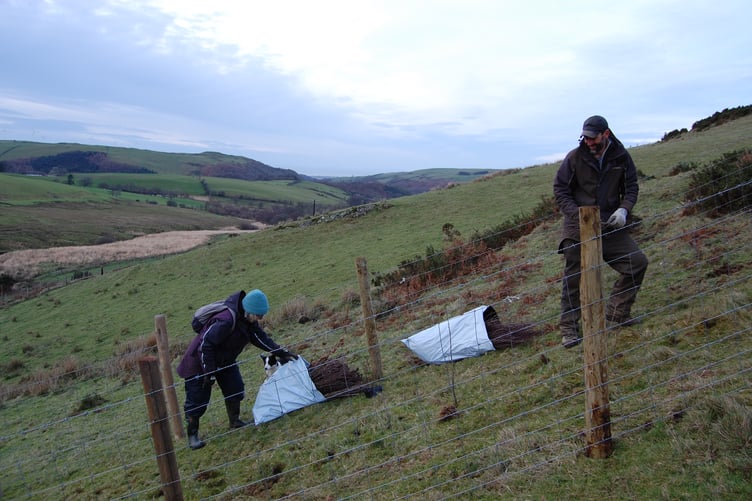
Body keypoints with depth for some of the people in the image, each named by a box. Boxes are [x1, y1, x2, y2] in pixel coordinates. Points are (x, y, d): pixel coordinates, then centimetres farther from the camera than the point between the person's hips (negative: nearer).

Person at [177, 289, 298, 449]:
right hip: (200, 361, -8)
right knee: (197, 400, -1)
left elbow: (262, 338, 0)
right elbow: (206, 344, -31)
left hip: (225, 361, 8)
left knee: (235, 389, 7)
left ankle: (235, 421, 27)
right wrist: (209, 372, -24)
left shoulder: (249, 320, -10)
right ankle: (192, 435, 14)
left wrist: (283, 353, -7)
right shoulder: (225, 321, -37)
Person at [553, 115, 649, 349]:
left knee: (637, 261, -4)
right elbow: (560, 190, -4)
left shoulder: (621, 157, 1)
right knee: (573, 277, -3)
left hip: (610, 226, 3)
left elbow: (631, 188, 11)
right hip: (578, 228, -3)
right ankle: (568, 328, 9)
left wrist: (624, 209, -9)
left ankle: (617, 314, 12)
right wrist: (578, 214, -16)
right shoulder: (574, 158, -8)